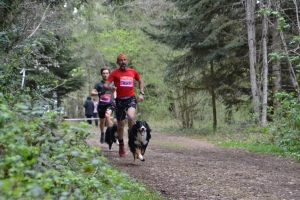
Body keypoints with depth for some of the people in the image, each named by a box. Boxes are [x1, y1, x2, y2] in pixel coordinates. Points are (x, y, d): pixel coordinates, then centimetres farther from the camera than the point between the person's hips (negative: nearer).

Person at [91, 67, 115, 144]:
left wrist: (114, 98, 4)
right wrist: (99, 93, -18)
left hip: (110, 104, -1)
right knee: (102, 120, 12)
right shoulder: (99, 84, 4)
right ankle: (102, 134, 34)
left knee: (107, 115, -29)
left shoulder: (112, 83, 9)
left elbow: (114, 91, 22)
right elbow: (92, 93, 0)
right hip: (101, 105, 1)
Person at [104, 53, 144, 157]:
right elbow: (105, 85, -8)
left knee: (131, 117, -29)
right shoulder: (115, 73, 0)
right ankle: (121, 145, 26)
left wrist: (141, 93, 10)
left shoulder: (133, 72, 7)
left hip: (131, 99, 0)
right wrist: (110, 88, -31)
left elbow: (140, 81, 24)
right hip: (120, 100, 0)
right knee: (121, 125, 8)